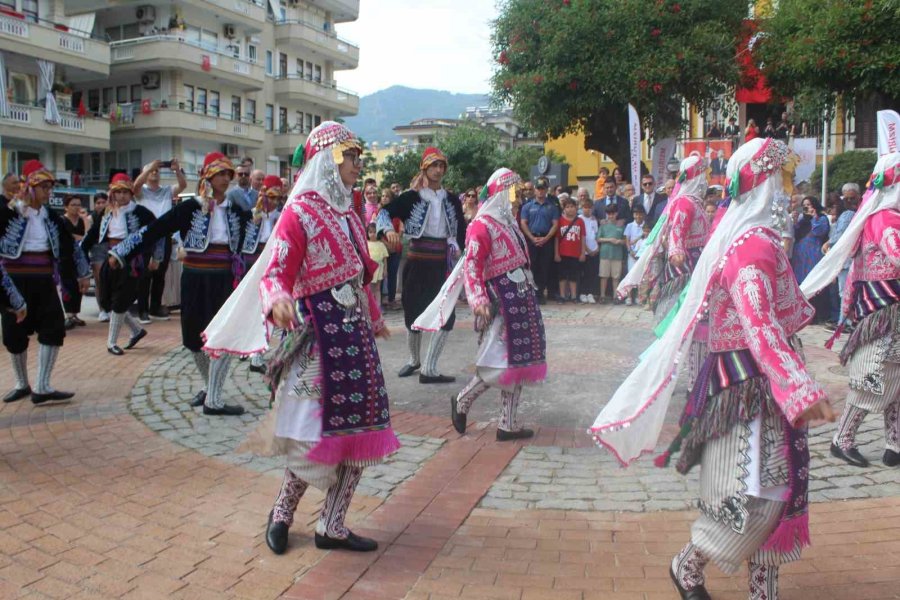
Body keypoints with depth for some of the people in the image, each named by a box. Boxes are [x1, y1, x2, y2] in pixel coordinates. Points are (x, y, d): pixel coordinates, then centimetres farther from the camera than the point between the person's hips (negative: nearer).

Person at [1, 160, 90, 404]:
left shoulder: (51, 217, 7)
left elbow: (70, 245, 16)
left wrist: (83, 274, 19)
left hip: (44, 281, 4)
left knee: (54, 329, -6)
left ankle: (42, 388, -1)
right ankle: (22, 385, 23)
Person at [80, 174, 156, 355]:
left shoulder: (139, 212, -9)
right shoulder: (107, 213, 8)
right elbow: (93, 235, 10)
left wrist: (156, 258, -6)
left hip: (131, 261, -6)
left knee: (120, 302, -2)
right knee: (106, 300, 9)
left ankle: (112, 342, 14)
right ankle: (137, 330, 26)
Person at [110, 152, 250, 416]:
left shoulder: (235, 210, 5)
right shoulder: (191, 207, -5)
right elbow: (156, 230, -8)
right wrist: (122, 252, -10)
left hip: (225, 280, 1)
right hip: (195, 279, -1)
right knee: (196, 338, 9)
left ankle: (213, 399, -1)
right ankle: (210, 388, 31)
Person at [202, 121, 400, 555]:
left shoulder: (347, 212, 15)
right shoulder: (299, 212, -9)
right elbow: (276, 273, -16)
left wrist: (373, 318, 31)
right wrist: (278, 301, -37)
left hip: (356, 331, 8)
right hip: (320, 332, -8)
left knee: (360, 430, 6)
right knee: (319, 434, -3)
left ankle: (332, 527, 17)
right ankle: (282, 512, 21)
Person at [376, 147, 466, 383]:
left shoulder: (451, 200, 8)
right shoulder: (412, 196, -4)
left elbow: (461, 230, 14)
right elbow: (385, 211, -11)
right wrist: (388, 229, -30)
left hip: (443, 262, 3)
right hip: (418, 261, -3)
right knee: (414, 311, 7)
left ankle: (429, 369, 0)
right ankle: (414, 360, 30)